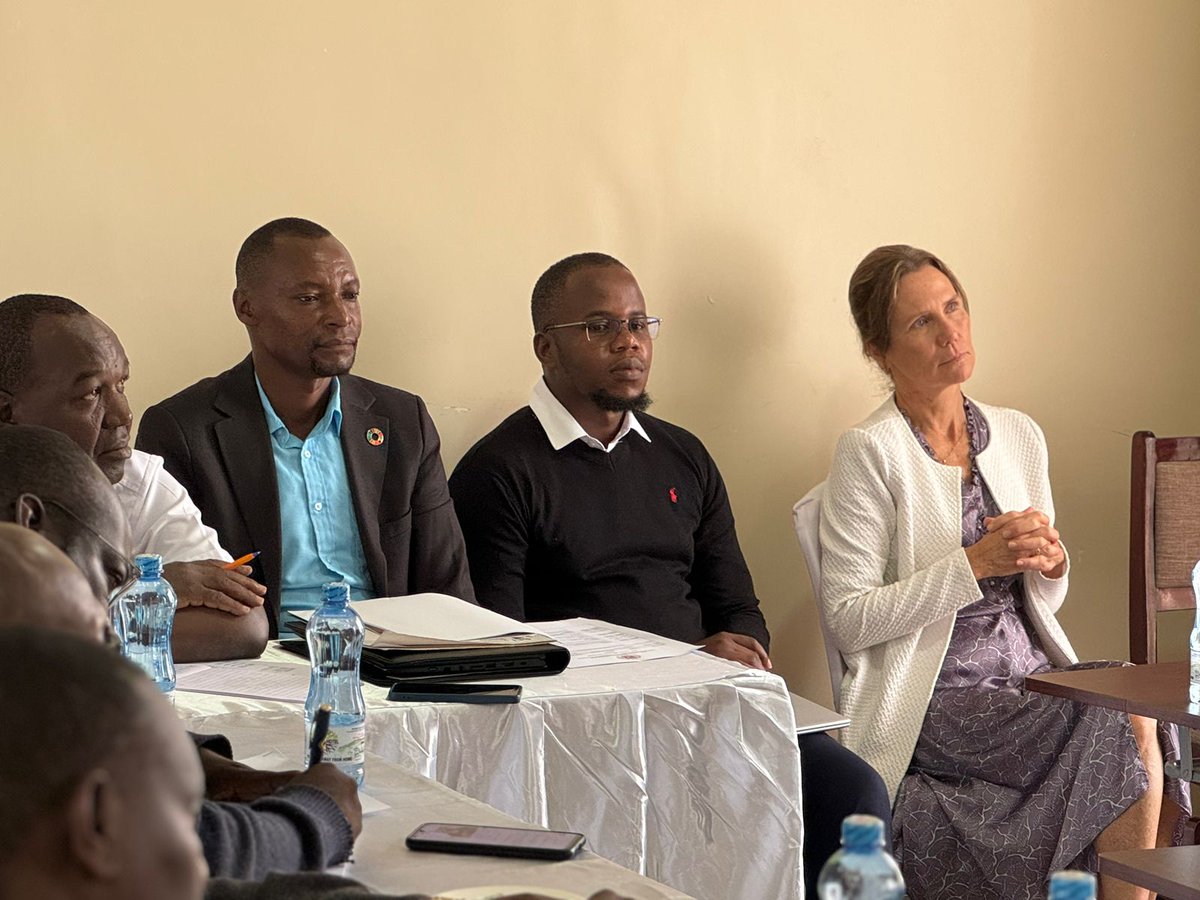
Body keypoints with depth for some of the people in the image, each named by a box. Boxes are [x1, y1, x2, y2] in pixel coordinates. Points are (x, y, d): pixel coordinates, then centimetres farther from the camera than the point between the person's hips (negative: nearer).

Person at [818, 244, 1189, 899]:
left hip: (1030, 673, 6)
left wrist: (1050, 562, -3)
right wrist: (975, 563, -16)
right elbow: (848, 620, -10)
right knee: (1124, 729, -26)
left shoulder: (1019, 436, 14)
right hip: (935, 694, -5)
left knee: (1149, 722, -25)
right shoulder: (870, 452, -5)